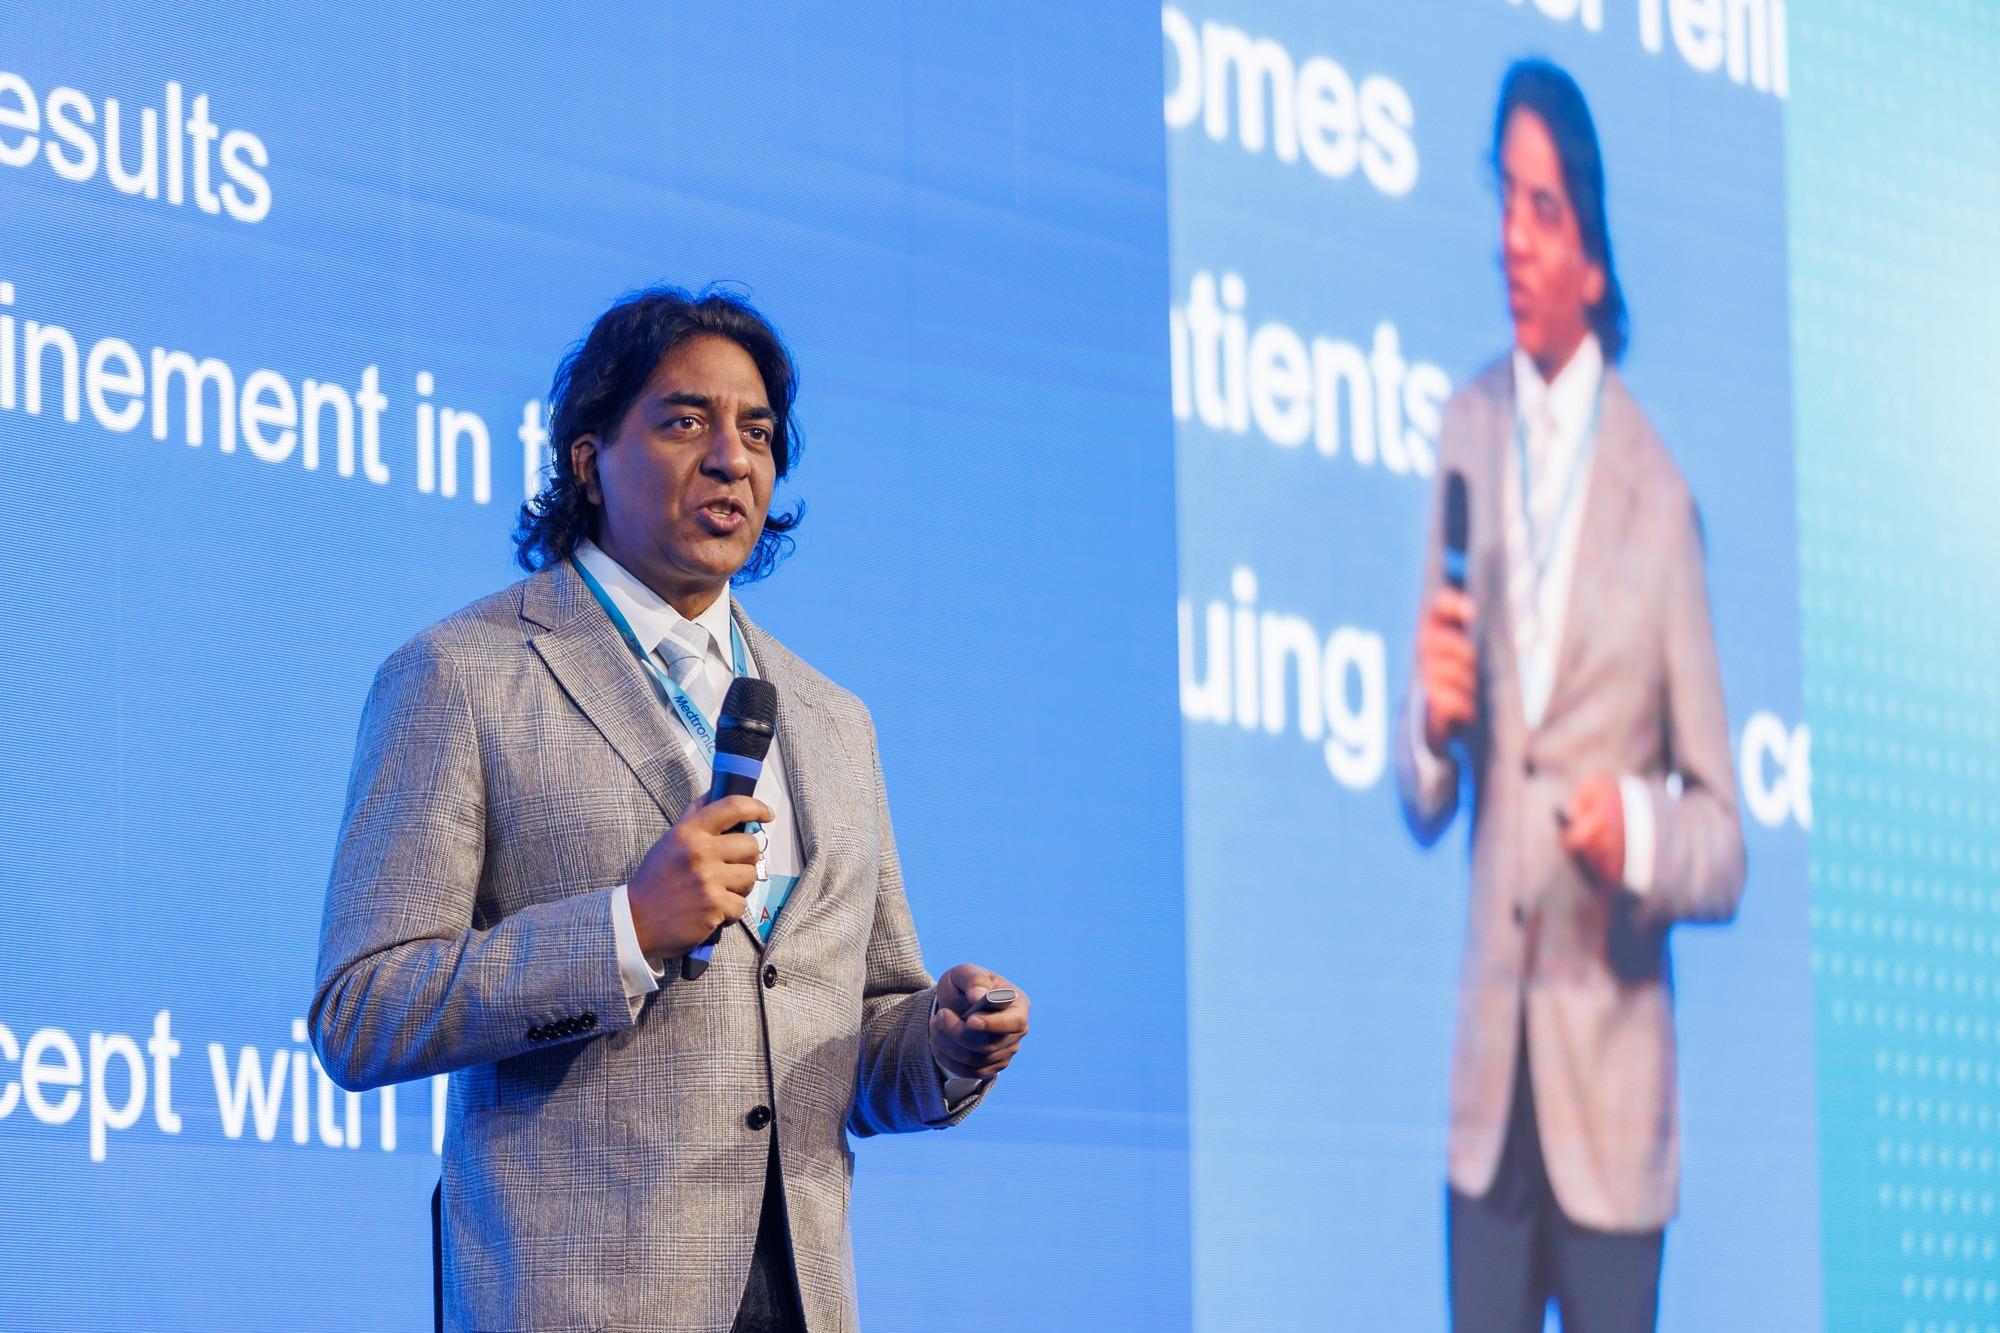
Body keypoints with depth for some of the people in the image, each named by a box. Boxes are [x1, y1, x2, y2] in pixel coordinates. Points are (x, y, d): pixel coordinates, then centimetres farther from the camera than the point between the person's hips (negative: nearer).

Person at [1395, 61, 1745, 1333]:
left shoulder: (1659, 500, -5)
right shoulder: (1467, 429, 7)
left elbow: (1724, 839, -1)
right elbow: (1423, 801, 9)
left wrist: (1639, 831, -21)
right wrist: (1433, 726, -13)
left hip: (1612, 1086, -3)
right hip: (1488, 1079, 4)